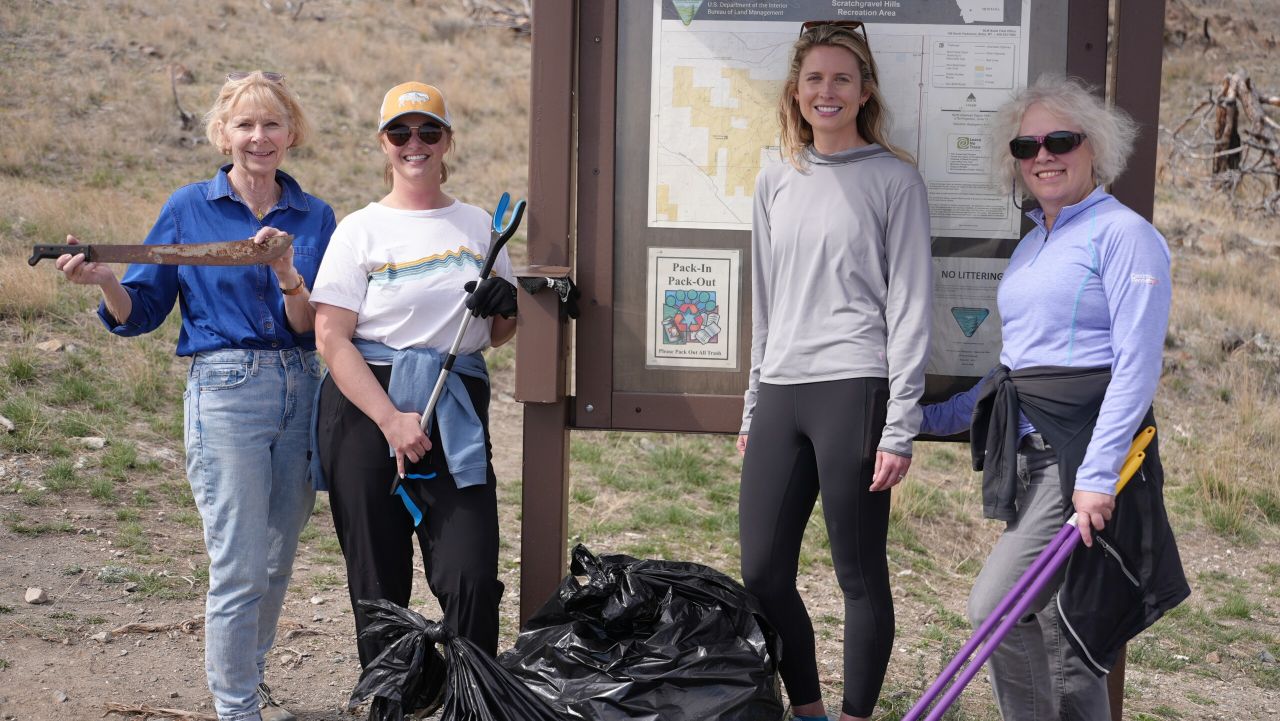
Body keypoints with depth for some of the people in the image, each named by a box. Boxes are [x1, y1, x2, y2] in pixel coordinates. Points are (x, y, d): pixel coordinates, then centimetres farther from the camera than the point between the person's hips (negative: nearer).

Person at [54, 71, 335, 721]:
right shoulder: (189, 208, 1)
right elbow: (142, 313, 4)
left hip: (301, 392, 4)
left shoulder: (314, 217, 7)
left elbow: (312, 329, -2)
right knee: (240, 569, -6)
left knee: (276, 562, 15)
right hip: (226, 392, -4)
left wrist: (289, 275, -20)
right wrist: (105, 281, -16)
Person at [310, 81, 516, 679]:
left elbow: (498, 337, 21)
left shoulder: (477, 225, 13)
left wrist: (505, 307, -4)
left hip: (456, 412, 2)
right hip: (366, 409, -2)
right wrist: (391, 421, -15)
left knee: (472, 578, -9)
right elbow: (331, 339, -6)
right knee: (378, 585, 4)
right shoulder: (360, 229, 3)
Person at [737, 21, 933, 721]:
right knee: (762, 572, 7)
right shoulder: (775, 183, 15)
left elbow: (909, 305, -5)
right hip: (780, 393, 6)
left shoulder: (893, 179, 0)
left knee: (860, 574, 1)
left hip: (853, 392, -5)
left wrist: (899, 426, -11)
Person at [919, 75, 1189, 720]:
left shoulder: (1122, 233, -8)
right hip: (1028, 451, 8)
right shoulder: (1032, 244, 17)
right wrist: (933, 418, 20)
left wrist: (1097, 474, -21)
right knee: (1057, 625, 11)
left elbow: (1137, 366, -16)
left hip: (1085, 449, -8)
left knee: (996, 608, -13)